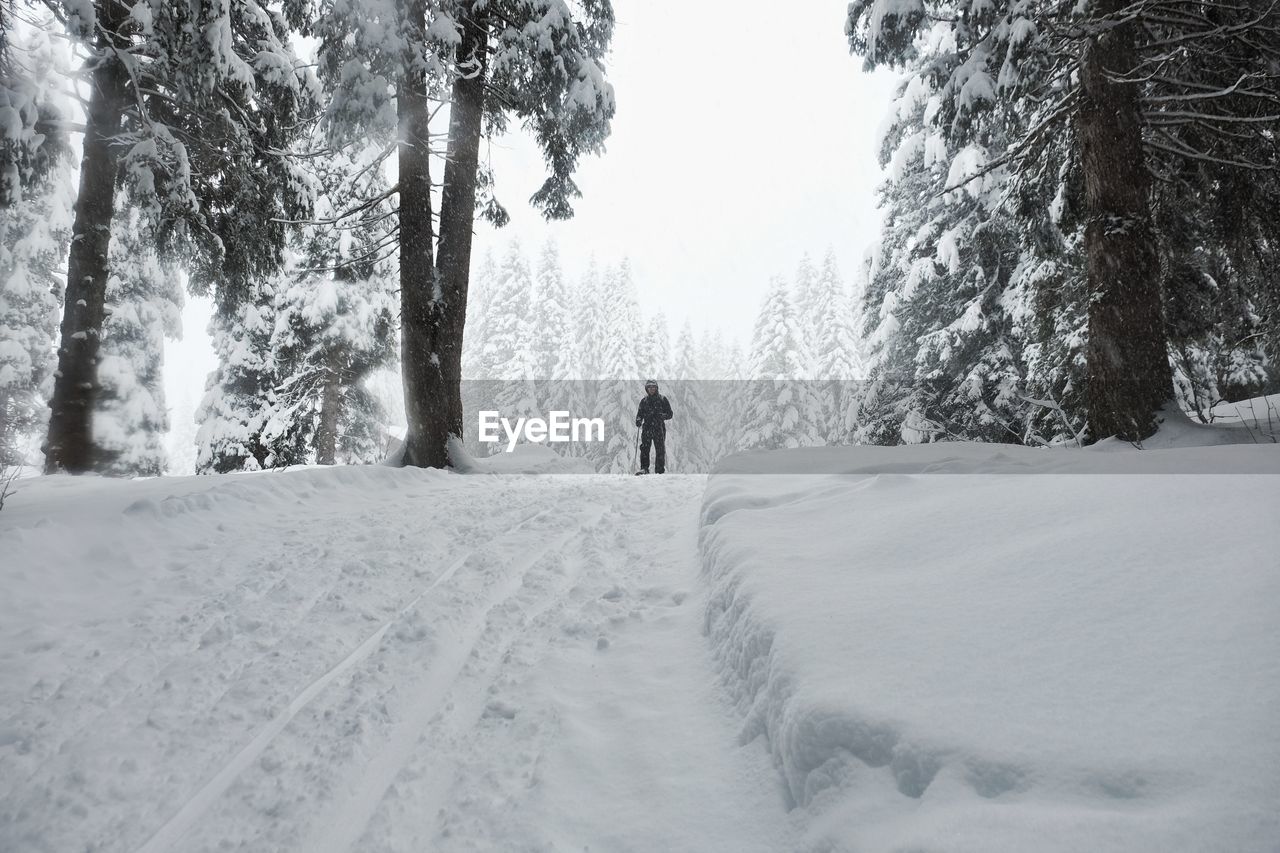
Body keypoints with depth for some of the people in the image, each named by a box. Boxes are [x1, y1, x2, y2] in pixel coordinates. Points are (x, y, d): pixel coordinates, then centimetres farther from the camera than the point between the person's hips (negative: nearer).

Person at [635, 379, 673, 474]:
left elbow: (670, 414, 3)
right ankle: (644, 468, -9)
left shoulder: (662, 399, 4)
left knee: (660, 450, -1)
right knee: (644, 448, -10)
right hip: (647, 427, 2)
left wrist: (662, 416, -17)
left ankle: (660, 470, 6)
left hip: (659, 428, -2)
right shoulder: (644, 400, 13)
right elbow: (639, 413, 16)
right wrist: (638, 420, -6)